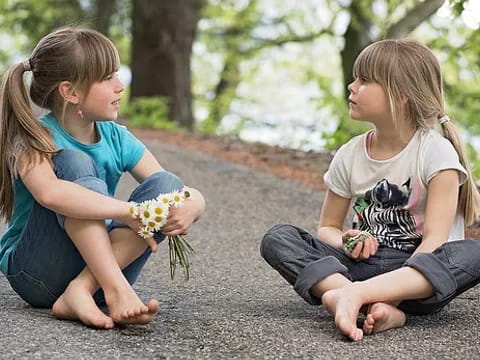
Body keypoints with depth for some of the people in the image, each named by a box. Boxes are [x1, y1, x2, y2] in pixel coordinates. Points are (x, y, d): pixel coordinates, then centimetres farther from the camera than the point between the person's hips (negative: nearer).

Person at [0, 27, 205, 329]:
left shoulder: (117, 139, 1)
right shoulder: (34, 138, -14)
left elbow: (194, 195, -4)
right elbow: (49, 193, -39)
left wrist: (189, 208, -28)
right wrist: (129, 212, -39)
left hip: (101, 265, 5)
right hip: (38, 275, -5)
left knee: (167, 186, -16)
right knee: (76, 164, -25)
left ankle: (82, 291, -29)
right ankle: (117, 291, -37)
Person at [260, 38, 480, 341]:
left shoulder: (436, 152, -9)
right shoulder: (349, 156, 4)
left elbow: (435, 239, -15)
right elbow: (327, 227, 13)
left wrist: (405, 280, -31)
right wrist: (346, 242, -10)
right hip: (366, 263, 4)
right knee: (277, 238, -16)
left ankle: (352, 295, -42)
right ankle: (380, 308, -38)